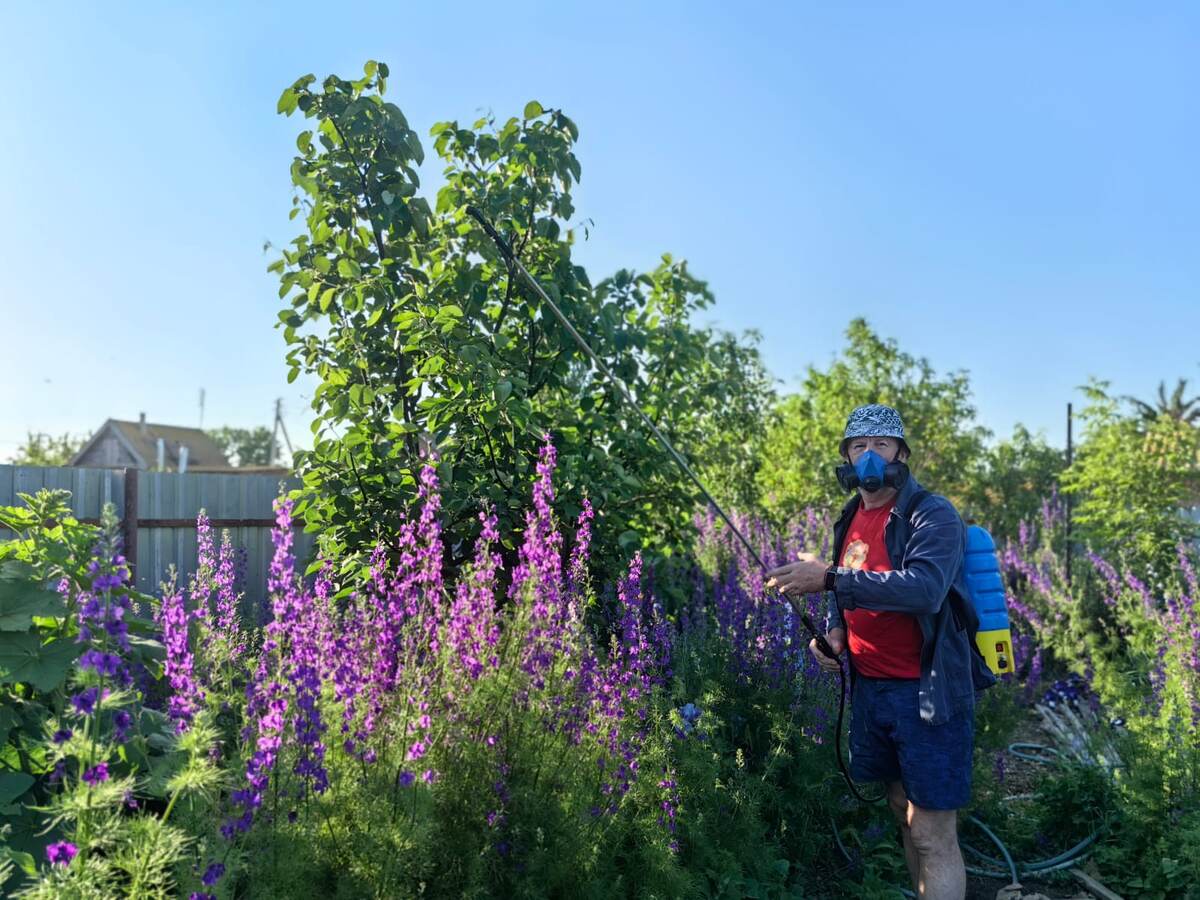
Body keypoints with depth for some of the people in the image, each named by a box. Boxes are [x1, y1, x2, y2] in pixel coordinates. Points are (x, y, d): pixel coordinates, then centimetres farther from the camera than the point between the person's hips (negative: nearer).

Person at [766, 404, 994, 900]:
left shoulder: (932, 515, -13)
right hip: (870, 689, 7)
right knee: (904, 813, 20)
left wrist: (829, 578, -34)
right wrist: (834, 630, 1)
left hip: (928, 692, -7)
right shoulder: (850, 519, 10)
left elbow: (924, 589, -30)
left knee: (934, 836, -2)